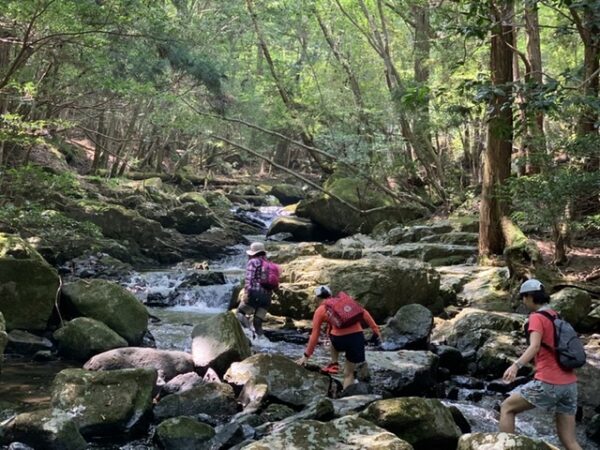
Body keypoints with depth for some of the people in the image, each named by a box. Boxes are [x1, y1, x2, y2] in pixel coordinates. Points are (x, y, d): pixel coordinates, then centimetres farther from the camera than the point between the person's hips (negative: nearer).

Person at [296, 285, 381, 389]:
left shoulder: (320, 310, 13)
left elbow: (314, 335, 13)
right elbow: (364, 313, 11)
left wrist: (306, 355, 19)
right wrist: (375, 329, 12)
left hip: (340, 340, -2)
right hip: (358, 337, 2)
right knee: (349, 373, 17)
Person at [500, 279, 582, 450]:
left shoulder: (537, 317, -7)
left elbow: (535, 347, -25)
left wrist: (516, 366, -39)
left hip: (548, 383, -8)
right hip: (569, 383, 8)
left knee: (507, 408, 10)